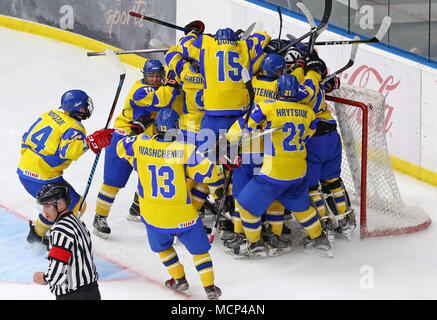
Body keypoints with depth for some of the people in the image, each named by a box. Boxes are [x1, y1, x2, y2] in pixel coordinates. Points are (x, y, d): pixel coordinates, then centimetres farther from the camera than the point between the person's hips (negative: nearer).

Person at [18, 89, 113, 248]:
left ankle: (36, 234, 35)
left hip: (24, 171, 9)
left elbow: (27, 138, 18)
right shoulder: (74, 128, -14)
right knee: (75, 206, 3)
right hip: (42, 179, -9)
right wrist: (91, 142, -35)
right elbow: (69, 150, -35)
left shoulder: (50, 114, 10)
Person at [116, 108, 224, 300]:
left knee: (162, 246, 30)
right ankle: (209, 287, 13)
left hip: (153, 216, 2)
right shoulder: (185, 150, -18)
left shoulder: (141, 144, -8)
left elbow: (122, 148, 13)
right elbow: (210, 174, -17)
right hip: (183, 216, -2)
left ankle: (179, 279, 31)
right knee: (199, 249, 16)